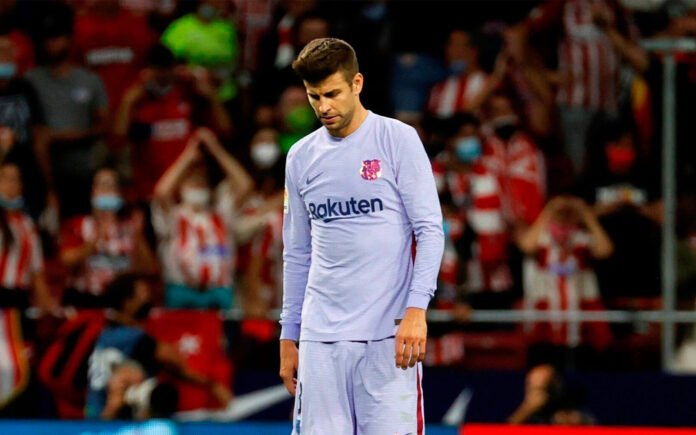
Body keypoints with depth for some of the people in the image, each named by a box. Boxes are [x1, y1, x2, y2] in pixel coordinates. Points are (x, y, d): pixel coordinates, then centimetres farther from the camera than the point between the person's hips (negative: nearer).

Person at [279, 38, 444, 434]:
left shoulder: (398, 140, -2)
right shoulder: (301, 157, 12)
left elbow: (430, 229, -6)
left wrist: (416, 310, -17)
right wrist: (288, 337, 14)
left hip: (387, 335, -4)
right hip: (320, 338, 4)